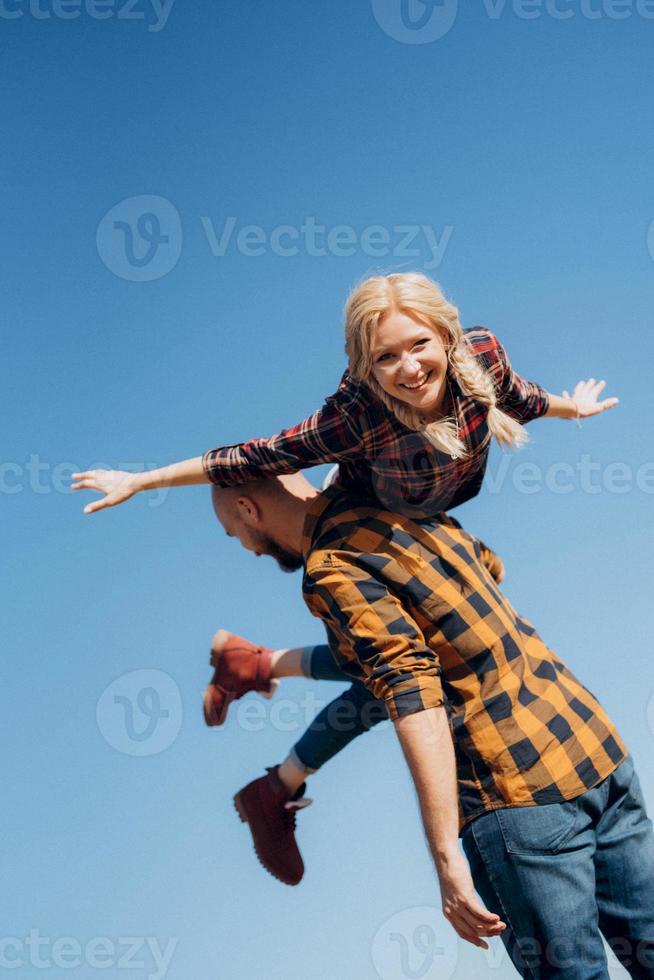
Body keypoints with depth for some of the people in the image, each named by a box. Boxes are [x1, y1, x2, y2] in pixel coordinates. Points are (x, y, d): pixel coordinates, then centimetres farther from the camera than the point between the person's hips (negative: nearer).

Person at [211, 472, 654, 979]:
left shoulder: (331, 568, -10)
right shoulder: (404, 507, 14)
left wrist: (447, 854, -23)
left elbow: (413, 695, -21)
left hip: (519, 791, -8)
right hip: (597, 745, 8)